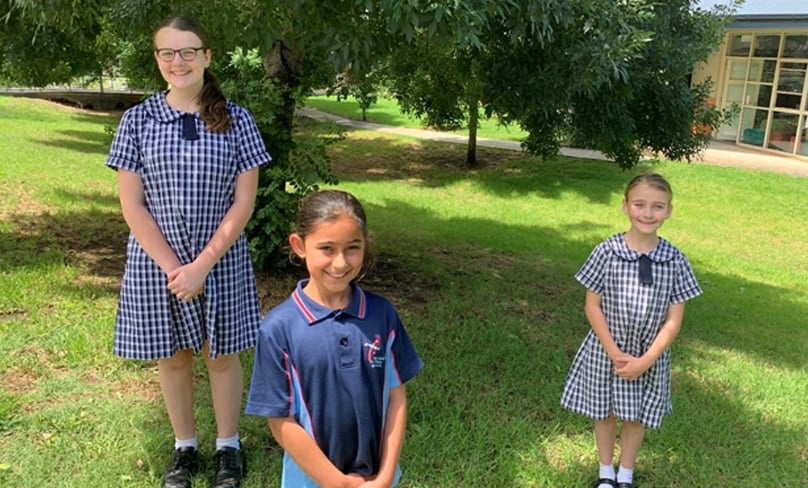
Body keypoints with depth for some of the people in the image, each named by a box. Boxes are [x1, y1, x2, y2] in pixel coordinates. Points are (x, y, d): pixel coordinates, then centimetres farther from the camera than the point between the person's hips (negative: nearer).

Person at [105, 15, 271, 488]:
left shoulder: (236, 119, -4)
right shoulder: (138, 120, -2)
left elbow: (244, 201, -7)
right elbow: (132, 205, -4)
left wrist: (202, 265, -13)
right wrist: (172, 266, -12)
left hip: (222, 261, -1)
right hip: (156, 262, 1)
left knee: (222, 355, 10)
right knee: (173, 356, 13)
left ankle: (228, 447, 29)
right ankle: (185, 447, 33)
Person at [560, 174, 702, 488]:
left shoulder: (675, 260, -11)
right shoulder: (606, 252, -15)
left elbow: (673, 319, -7)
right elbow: (592, 307, -10)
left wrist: (645, 360, -13)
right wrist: (615, 353, -14)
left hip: (650, 356, 1)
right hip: (606, 351, -1)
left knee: (636, 417, 17)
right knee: (605, 414, 17)